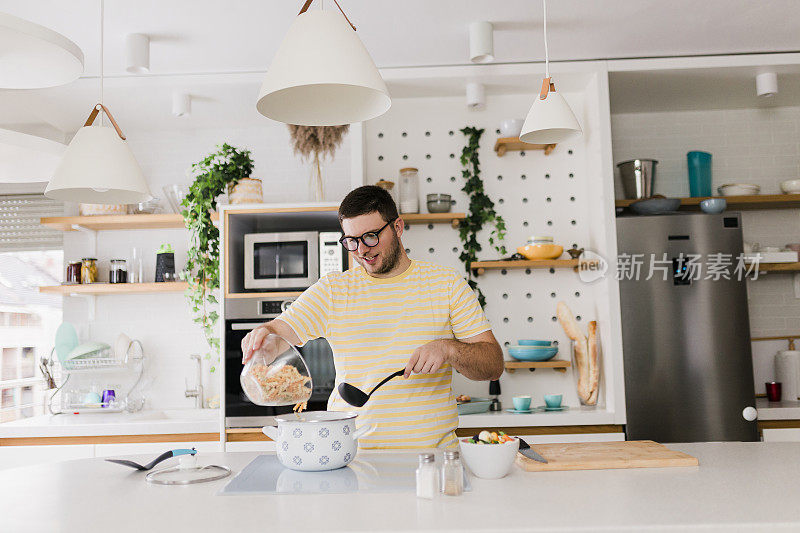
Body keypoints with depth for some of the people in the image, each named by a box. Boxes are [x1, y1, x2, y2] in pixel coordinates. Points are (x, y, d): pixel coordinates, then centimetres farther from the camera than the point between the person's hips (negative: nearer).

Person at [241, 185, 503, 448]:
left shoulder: (447, 284, 6)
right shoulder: (332, 290, 9)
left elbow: (494, 365, 3)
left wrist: (448, 349, -16)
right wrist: (262, 333, -22)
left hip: (433, 447, -3)